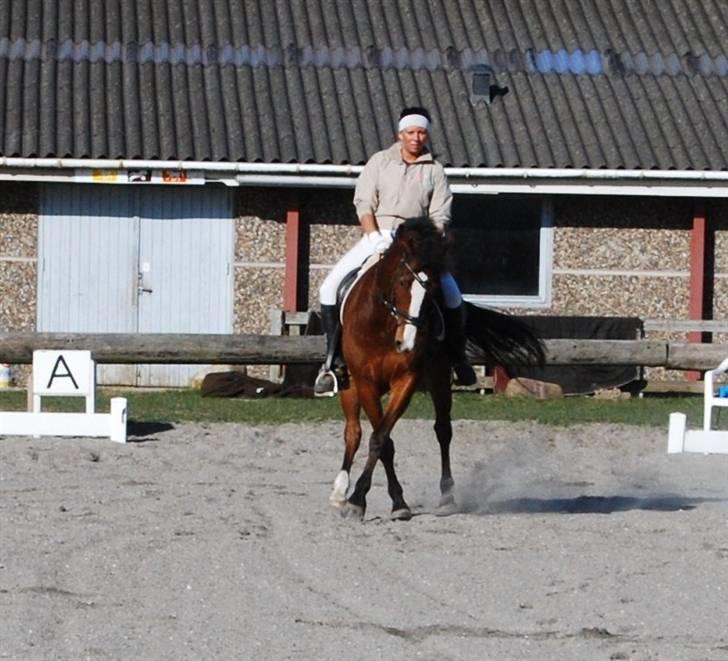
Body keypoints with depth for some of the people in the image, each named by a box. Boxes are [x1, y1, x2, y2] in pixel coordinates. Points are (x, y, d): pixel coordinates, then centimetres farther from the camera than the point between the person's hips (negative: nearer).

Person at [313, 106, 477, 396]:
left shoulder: (435, 171, 9)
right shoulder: (380, 161, 8)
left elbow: (440, 217, 4)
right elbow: (364, 204, 2)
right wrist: (374, 237, -12)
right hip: (377, 238, 0)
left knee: (452, 296, -17)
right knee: (331, 286, -16)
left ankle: (457, 359, 4)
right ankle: (331, 361, -7)